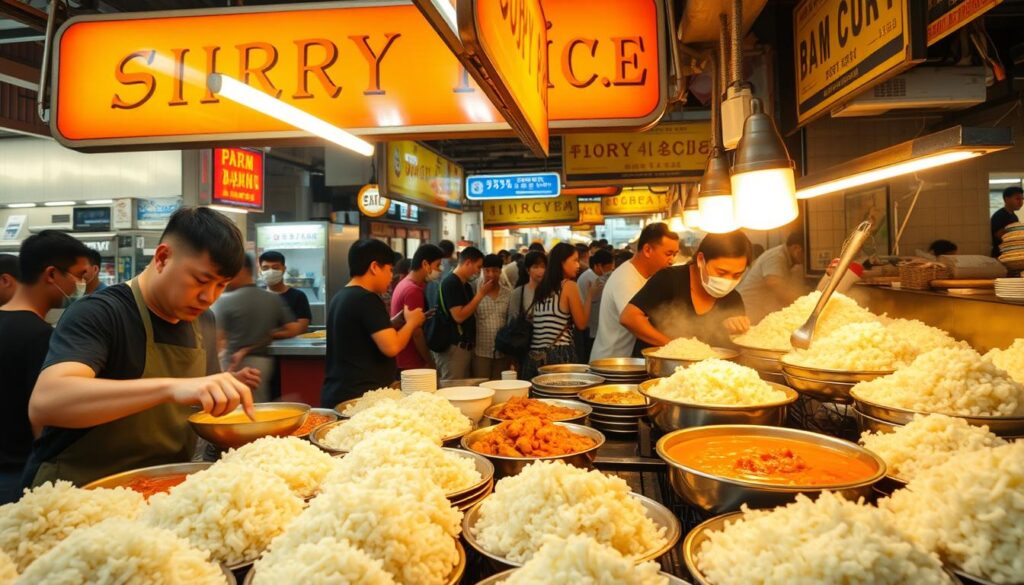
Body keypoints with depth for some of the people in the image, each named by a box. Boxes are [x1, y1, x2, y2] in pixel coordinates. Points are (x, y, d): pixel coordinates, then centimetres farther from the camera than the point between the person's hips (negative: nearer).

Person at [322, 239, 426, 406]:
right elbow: (391, 347, -22)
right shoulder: (367, 299, -15)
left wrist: (398, 321, 12)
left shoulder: (340, 297, 12)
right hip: (360, 396, -9)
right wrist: (411, 322, -5)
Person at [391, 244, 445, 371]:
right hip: (410, 364, -10)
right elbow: (416, 332, -21)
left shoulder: (404, 285, 10)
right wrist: (430, 362, -12)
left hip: (401, 361, 10)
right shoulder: (413, 291, -20)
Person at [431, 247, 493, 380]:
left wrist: (482, 293, 8)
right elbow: (459, 316, -20)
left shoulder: (466, 285, 14)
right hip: (453, 347, -9)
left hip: (465, 346, 9)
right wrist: (480, 294, -15)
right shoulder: (450, 283, -13)